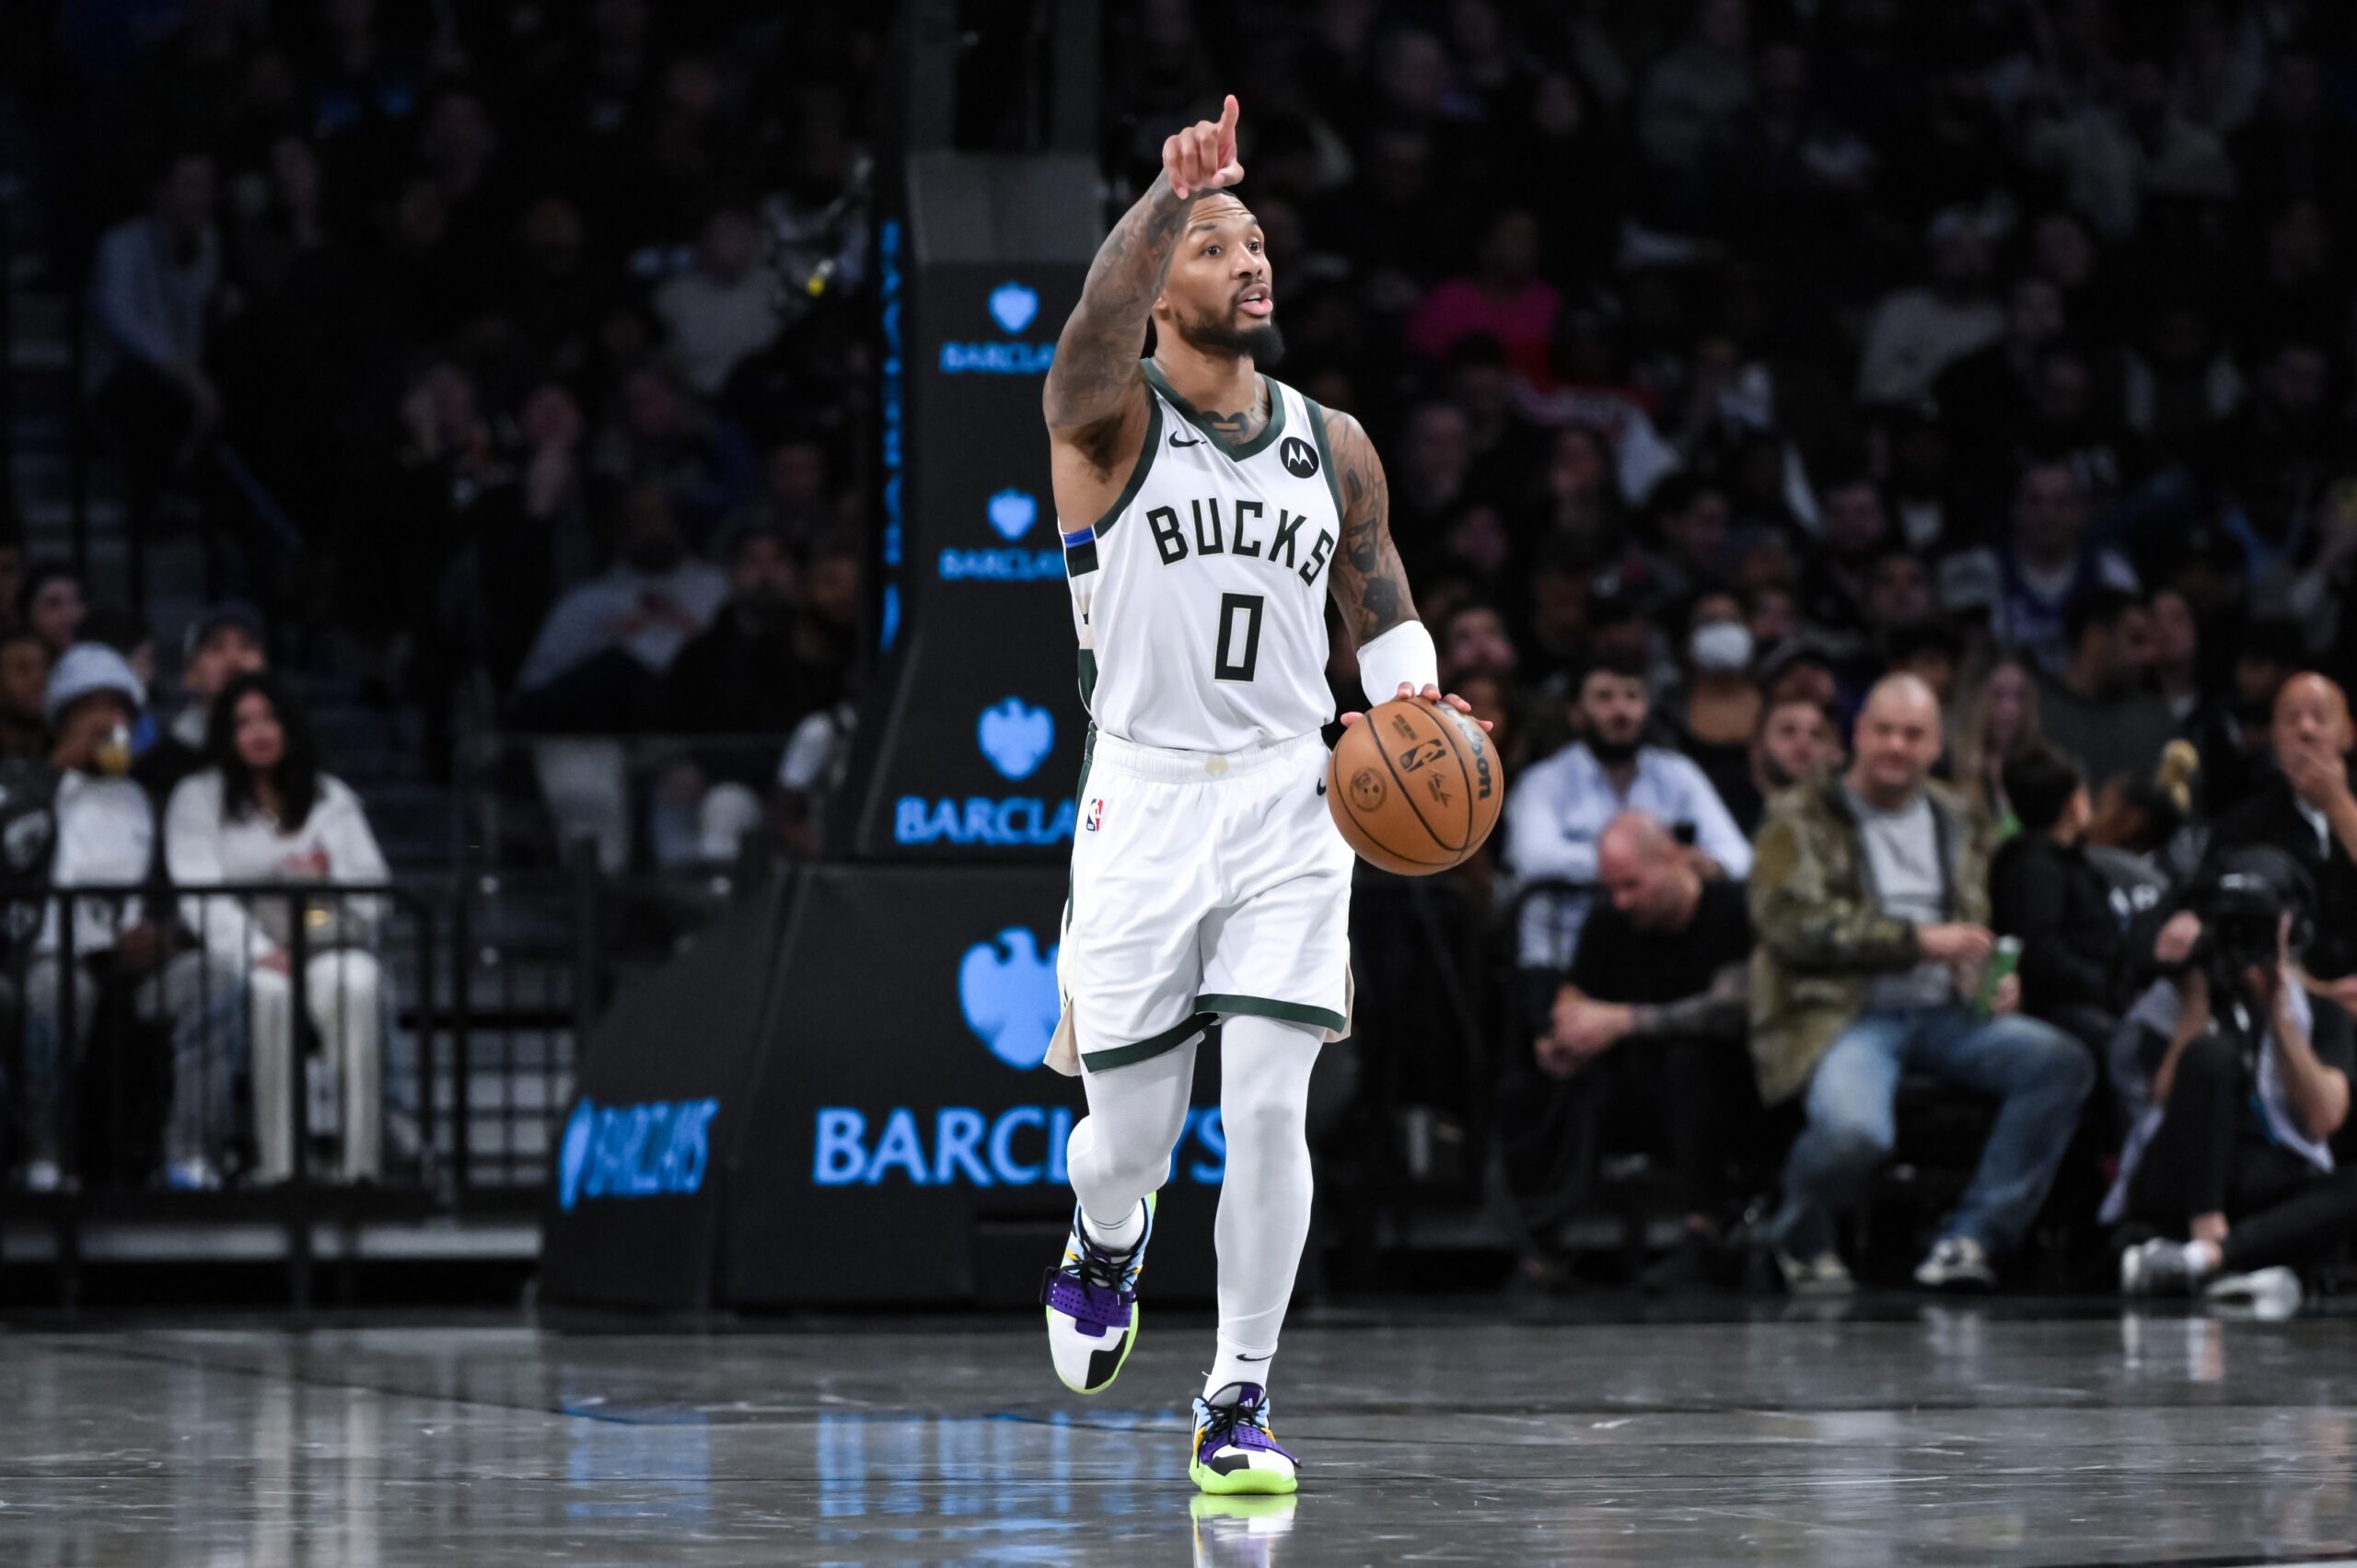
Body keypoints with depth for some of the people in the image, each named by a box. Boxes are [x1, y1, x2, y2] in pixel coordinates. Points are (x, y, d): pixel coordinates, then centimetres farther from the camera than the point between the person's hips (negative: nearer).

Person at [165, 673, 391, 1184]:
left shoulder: (332, 797, 24)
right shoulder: (198, 799, 13)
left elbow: (376, 885, 17)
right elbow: (199, 896, -2)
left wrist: (331, 875, -7)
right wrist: (261, 952, -19)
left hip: (329, 939, 2)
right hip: (245, 947, -2)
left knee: (356, 984, -35)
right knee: (270, 990, -38)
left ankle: (361, 1160, -42)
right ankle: (276, 1164, -39)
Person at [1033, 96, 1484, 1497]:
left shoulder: (1331, 446, 10)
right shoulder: (1109, 423, -4)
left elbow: (1386, 613, 18)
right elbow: (1096, 328, -27)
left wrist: (1412, 691, -5)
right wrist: (1171, 196, -44)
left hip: (1290, 803, 2)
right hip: (1144, 802, -2)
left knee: (1269, 1109, -11)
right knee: (1132, 1138, 3)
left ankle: (1241, 1399, 0)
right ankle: (1107, 1249, 39)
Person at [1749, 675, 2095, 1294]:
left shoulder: (1957, 825, 23)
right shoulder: (1804, 821, 6)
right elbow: (1792, 923, -8)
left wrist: (1993, 982, 6)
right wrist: (1917, 940, -13)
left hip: (1942, 1012, 5)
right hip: (1843, 1012, -5)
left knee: (2062, 1062, -22)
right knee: (1854, 1132, -36)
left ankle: (1969, 1240, -20)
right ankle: (1802, 1240, 0)